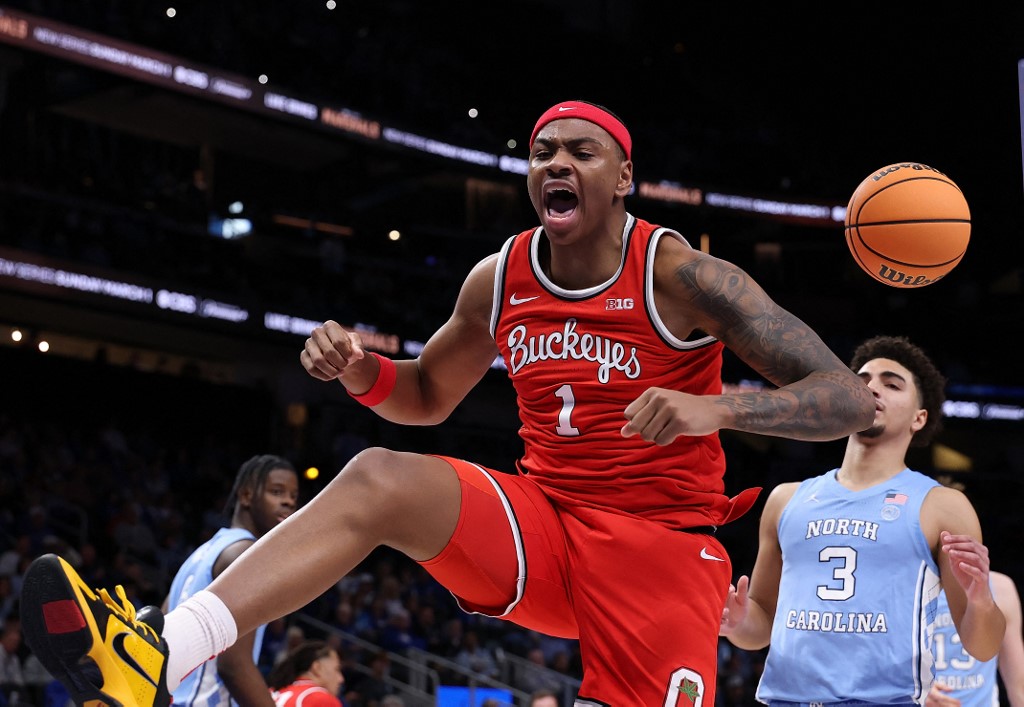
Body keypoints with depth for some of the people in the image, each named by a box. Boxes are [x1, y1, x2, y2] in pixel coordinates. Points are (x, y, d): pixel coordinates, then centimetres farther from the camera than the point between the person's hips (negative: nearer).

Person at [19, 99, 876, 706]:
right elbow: (427, 397, 20)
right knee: (378, 479, -20)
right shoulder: (498, 281, 2)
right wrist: (361, 371, -4)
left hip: (661, 544, -4)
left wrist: (717, 407, -36)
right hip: (542, 524, 4)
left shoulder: (683, 277, -13)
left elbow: (849, 399, -18)